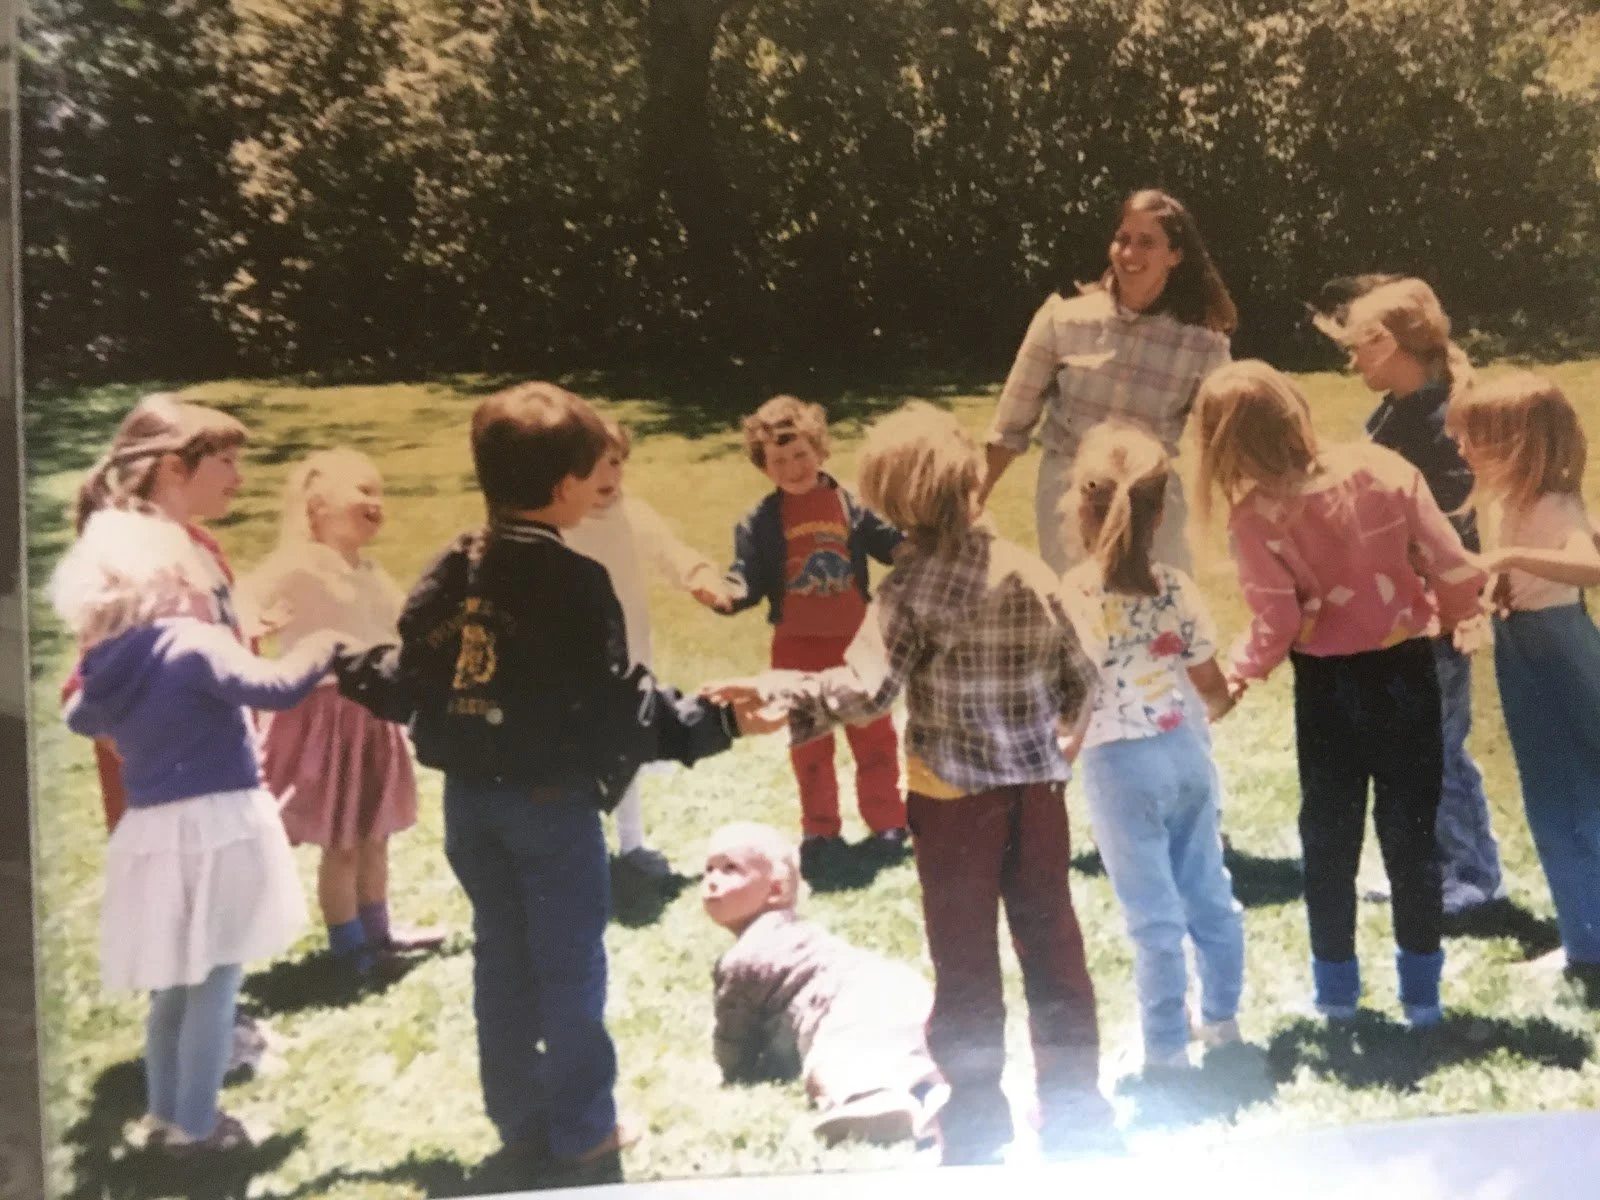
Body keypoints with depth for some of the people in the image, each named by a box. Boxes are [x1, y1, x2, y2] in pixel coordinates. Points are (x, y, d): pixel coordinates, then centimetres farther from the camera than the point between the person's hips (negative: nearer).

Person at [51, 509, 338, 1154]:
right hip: (216, 827, -7)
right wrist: (321, 649, -10)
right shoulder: (193, 644, -16)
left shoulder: (106, 663, 5)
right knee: (214, 984, 4)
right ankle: (194, 1125, 10)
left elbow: (80, 719, 25)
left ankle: (165, 1114, 29)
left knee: (173, 982, 21)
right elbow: (271, 688, -26)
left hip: (153, 833, 7)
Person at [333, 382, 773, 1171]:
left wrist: (344, 671, 27)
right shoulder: (575, 581, -17)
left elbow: (409, 676, 8)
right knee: (570, 966, 6)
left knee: (502, 960, 16)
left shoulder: (453, 570, 2)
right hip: (551, 801, -6)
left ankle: (521, 1117, 26)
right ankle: (581, 1129, 16)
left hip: (469, 799, 6)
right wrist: (714, 722, -20)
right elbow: (616, 704, -19)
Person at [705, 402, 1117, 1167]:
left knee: (966, 966, 8)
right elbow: (1080, 685, 6)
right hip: (1039, 787, 4)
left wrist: (778, 692, -23)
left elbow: (868, 689, -24)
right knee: (1053, 951, 14)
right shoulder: (1029, 572, 0)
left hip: (955, 796, -4)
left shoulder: (917, 580, -14)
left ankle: (977, 1129, 19)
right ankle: (1077, 1118, 25)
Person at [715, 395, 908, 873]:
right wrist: (728, 594, -29)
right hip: (796, 645, 0)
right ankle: (820, 830, 24)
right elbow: (749, 578, -8)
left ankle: (886, 820, 26)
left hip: (856, 638, 0)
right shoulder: (759, 523, -5)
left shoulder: (852, 505, -3)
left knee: (874, 735, 11)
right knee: (808, 743, 11)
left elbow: (890, 544, 1)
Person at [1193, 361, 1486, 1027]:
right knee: (1411, 832, 14)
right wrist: (1450, 617, 10)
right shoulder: (1383, 468, -11)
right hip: (1406, 671, 2)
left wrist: (1235, 673, -1)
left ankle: (1337, 988, 26)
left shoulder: (1255, 513, -16)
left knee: (1330, 838, 16)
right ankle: (1421, 990, 22)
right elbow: (1456, 570, -10)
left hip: (1326, 683, -1)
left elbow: (1276, 625, -18)